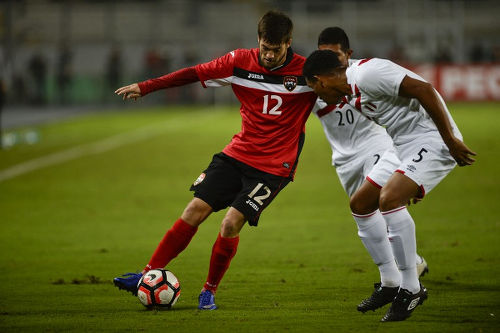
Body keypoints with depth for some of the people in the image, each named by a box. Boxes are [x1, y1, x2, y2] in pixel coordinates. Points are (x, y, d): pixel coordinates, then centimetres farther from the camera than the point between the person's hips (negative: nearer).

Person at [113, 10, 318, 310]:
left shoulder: (306, 72, -13)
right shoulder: (241, 62, -3)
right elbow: (195, 73, 4)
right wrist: (145, 87, 5)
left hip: (273, 168, -4)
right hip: (237, 154, 4)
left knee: (231, 223, -15)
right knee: (196, 210, -3)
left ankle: (209, 291, 5)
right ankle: (149, 275, 6)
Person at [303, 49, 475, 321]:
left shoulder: (367, 74, -19)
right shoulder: (351, 95, 13)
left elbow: (423, 89, -24)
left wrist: (451, 140, -23)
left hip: (433, 140, -11)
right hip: (407, 146, 11)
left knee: (389, 199, -25)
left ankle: (410, 289, -15)